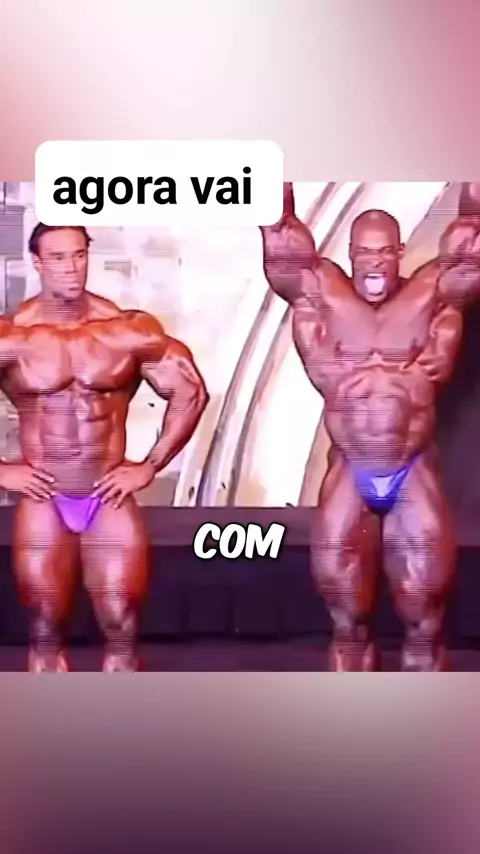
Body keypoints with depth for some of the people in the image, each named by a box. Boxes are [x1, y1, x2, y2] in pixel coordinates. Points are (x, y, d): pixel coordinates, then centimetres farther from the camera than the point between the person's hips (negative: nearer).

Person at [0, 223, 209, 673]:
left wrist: (150, 466, -1)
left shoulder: (131, 331, -5)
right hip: (43, 502, 0)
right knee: (45, 633, 7)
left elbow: (191, 393, 2)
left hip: (110, 500, 0)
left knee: (121, 631, 2)